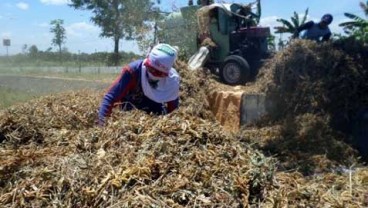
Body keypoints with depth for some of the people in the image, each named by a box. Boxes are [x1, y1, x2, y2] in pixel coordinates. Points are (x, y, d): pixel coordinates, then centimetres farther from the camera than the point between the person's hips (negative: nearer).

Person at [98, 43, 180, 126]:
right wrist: (101, 122, -43)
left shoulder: (172, 80, -26)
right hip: (128, 112, -2)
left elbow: (173, 110, -11)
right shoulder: (133, 70, -35)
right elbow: (110, 97, -37)